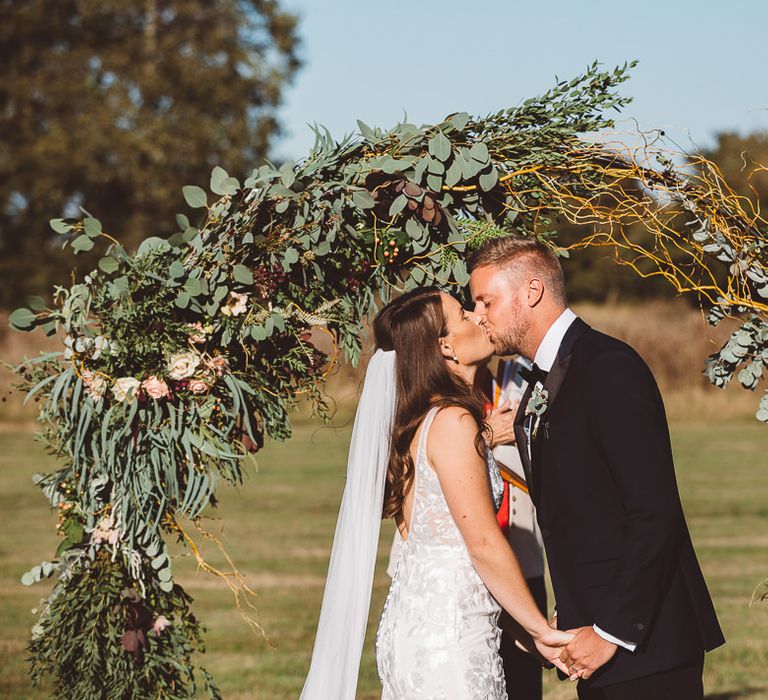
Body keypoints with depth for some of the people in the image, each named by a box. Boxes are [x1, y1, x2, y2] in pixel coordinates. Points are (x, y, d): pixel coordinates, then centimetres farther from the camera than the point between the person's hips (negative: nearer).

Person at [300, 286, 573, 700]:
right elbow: (484, 543, -16)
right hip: (447, 635, -9)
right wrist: (540, 630, -8)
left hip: (411, 616, 9)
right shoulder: (453, 421, -13)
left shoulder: (414, 422, 13)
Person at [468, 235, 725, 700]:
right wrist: (572, 620, 8)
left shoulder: (609, 368, -15)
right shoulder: (540, 387, 15)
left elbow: (655, 514, -20)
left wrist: (612, 632, -19)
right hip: (597, 640, 9)